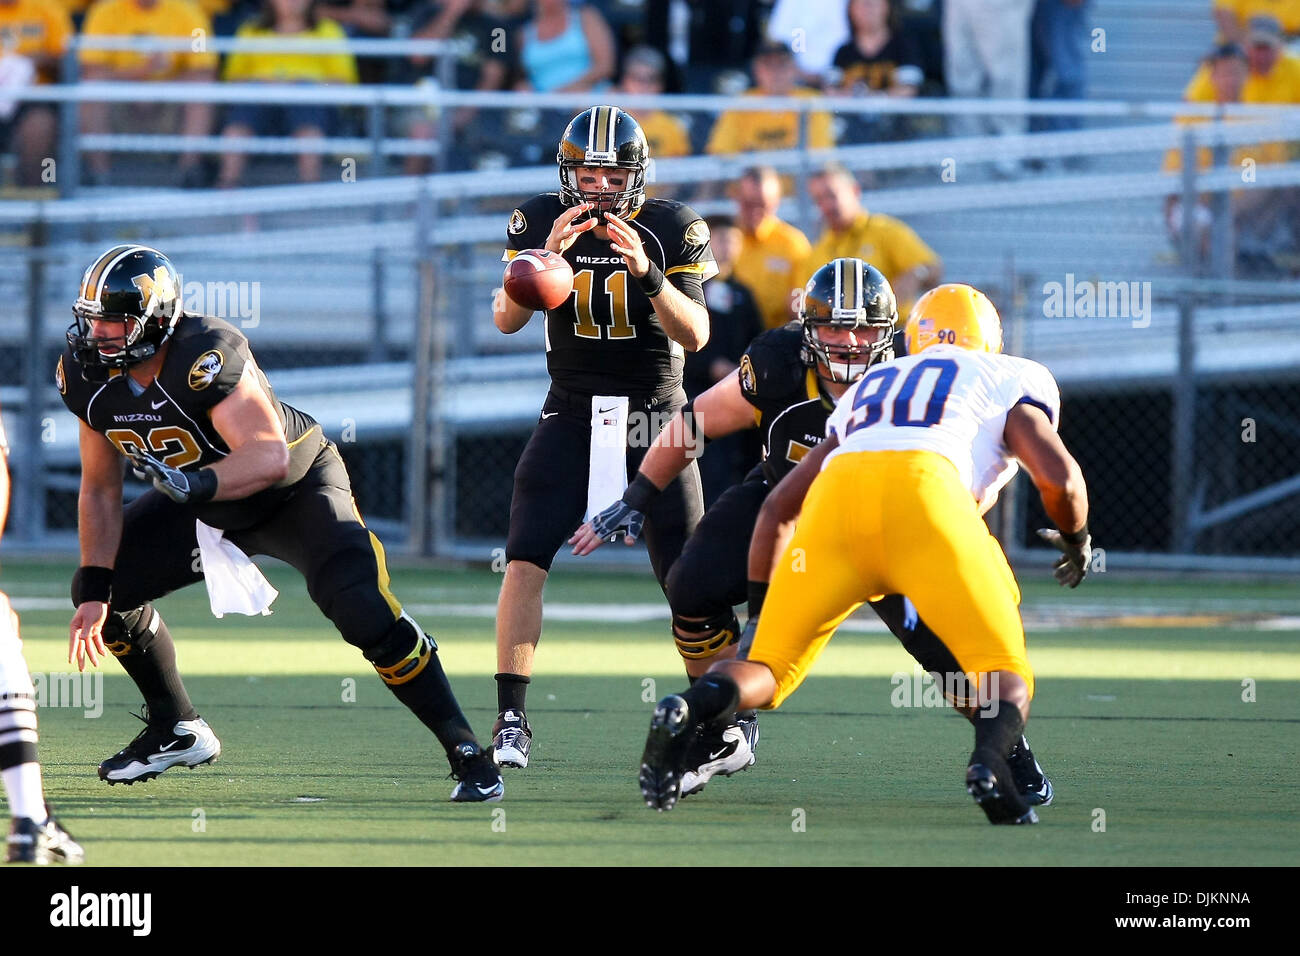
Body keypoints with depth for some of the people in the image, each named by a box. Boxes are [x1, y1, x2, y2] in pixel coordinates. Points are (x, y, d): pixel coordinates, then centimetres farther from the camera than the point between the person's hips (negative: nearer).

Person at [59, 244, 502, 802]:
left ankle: (465, 751, -17)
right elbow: (101, 489, -4)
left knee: (364, 612, -26)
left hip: (297, 489, -7)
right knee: (104, 590, 0)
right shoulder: (86, 376, -14)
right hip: (208, 507, 7)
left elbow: (269, 457, -44)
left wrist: (194, 483, -60)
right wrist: (94, 591, -11)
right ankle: (177, 731, 21)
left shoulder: (204, 355, -35)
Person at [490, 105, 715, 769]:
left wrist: (647, 271, -29)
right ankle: (511, 721, -12)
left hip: (655, 413, -1)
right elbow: (506, 320, -11)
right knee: (525, 560, -15)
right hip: (571, 413, 1)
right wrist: (549, 255, -28)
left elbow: (695, 335, -13)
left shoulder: (672, 229, -6)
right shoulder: (539, 222, -3)